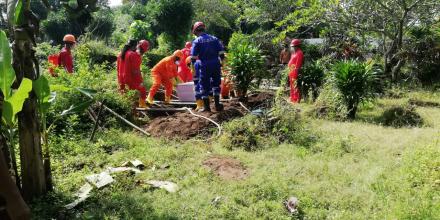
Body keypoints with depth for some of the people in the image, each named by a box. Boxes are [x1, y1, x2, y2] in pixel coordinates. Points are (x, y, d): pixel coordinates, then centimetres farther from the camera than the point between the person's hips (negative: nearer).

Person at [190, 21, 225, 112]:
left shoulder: (197, 41, -3)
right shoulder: (214, 39, 8)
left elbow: (193, 56, -5)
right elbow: (221, 52, 5)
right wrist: (222, 60, 13)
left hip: (205, 66, -3)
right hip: (216, 65, 4)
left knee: (204, 86, 6)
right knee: (216, 84, 15)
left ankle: (206, 106, 7)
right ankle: (217, 105, 15)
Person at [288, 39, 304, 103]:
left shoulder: (299, 53, -14)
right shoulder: (294, 53, 17)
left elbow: (298, 66, -20)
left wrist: (296, 74, -23)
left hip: (295, 73, -10)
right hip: (292, 73, 10)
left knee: (296, 88, -7)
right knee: (292, 87, 17)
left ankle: (297, 100, -3)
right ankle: (292, 99, 27)